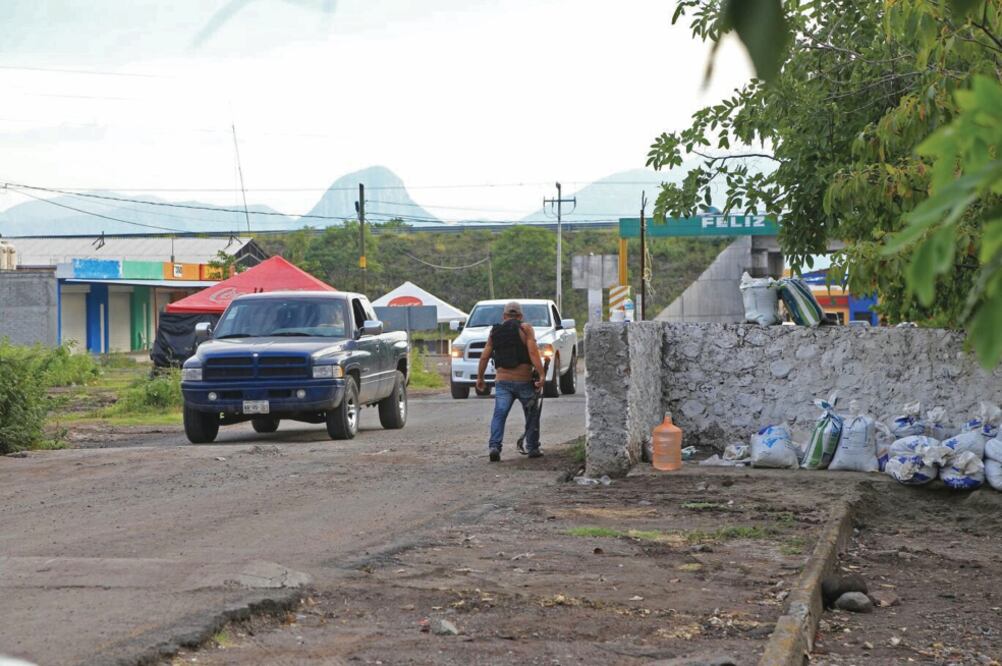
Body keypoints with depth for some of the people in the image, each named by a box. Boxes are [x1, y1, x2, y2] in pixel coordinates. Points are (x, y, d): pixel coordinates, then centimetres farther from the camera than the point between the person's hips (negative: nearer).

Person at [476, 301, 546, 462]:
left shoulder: (495, 331, 9)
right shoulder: (525, 329, -2)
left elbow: (484, 357, 9)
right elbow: (533, 353, -14)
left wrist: (480, 377, 19)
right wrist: (541, 375, -18)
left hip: (502, 380, 2)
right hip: (524, 380, -2)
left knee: (499, 414, -3)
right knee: (532, 415, 15)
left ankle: (494, 445, -21)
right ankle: (532, 448, 17)